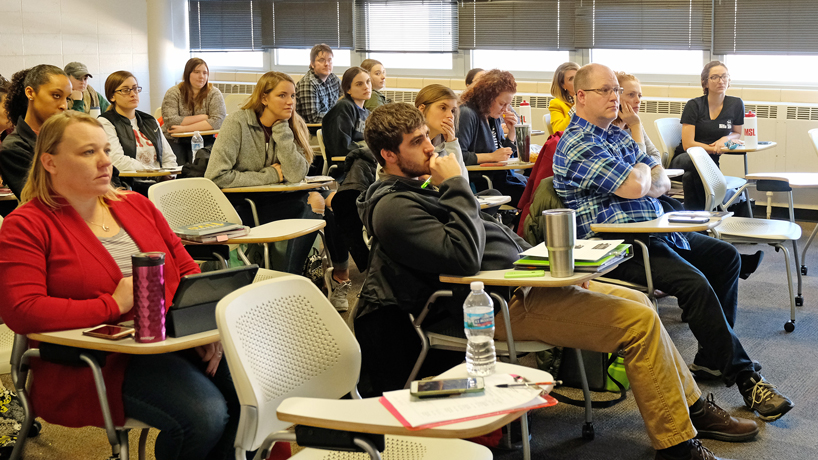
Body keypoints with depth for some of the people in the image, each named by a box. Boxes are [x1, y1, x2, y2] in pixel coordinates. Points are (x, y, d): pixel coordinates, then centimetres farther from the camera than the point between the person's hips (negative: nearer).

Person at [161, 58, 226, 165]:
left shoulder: (214, 94, 2)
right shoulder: (173, 93, 1)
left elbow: (218, 121, -13)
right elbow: (170, 121, -13)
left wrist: (184, 128, -18)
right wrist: (203, 117, -12)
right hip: (174, 141, -1)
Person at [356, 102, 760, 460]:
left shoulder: (416, 187, 17)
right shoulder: (392, 208, -15)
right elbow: (464, 256, -26)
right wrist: (456, 187, -19)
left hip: (516, 278, 11)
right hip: (498, 303, -11)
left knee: (636, 301, 14)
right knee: (639, 320, -13)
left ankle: (692, 405, 24)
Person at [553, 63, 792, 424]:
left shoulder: (618, 136, 19)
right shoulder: (577, 144, -12)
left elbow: (662, 182, 15)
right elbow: (635, 187, -21)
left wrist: (639, 181, -8)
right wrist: (642, 173, 3)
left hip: (654, 232, 11)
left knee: (726, 256, 8)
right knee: (694, 283, -27)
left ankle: (712, 356, 9)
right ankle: (744, 376, -17)